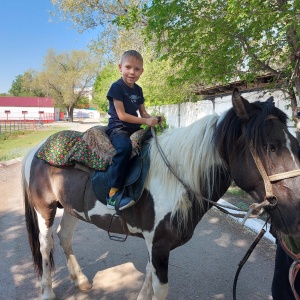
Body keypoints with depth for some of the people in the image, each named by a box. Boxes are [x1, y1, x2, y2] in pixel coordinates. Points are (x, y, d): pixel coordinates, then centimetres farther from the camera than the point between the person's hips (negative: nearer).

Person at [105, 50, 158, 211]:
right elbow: (122, 115, -15)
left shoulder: (138, 90, 12)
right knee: (125, 147, -36)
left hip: (134, 128, 8)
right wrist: (146, 121, -17)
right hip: (117, 128, -8)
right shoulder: (117, 87, -9)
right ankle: (113, 194, -36)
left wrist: (153, 119, -5)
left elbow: (143, 112, 17)